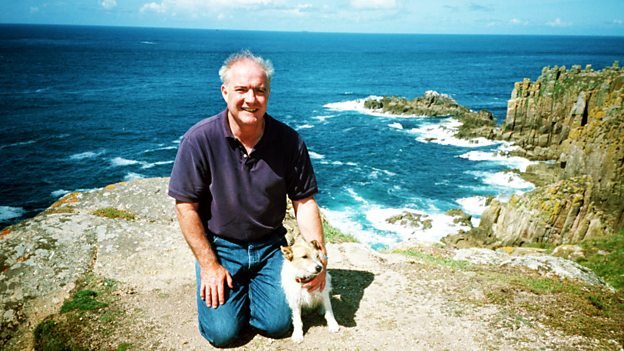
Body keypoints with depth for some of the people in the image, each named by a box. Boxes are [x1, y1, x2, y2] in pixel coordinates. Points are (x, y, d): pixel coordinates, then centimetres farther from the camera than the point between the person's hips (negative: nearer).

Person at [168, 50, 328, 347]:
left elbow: (304, 202, -4)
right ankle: (228, 285, 23)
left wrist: (319, 257, -12)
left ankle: (250, 285, 27)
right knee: (222, 331, -10)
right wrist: (208, 265, -12)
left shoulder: (289, 141, -11)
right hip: (219, 245, -1)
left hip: (270, 244, 2)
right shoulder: (200, 140, -17)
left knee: (277, 325, -5)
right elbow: (186, 206, -11)